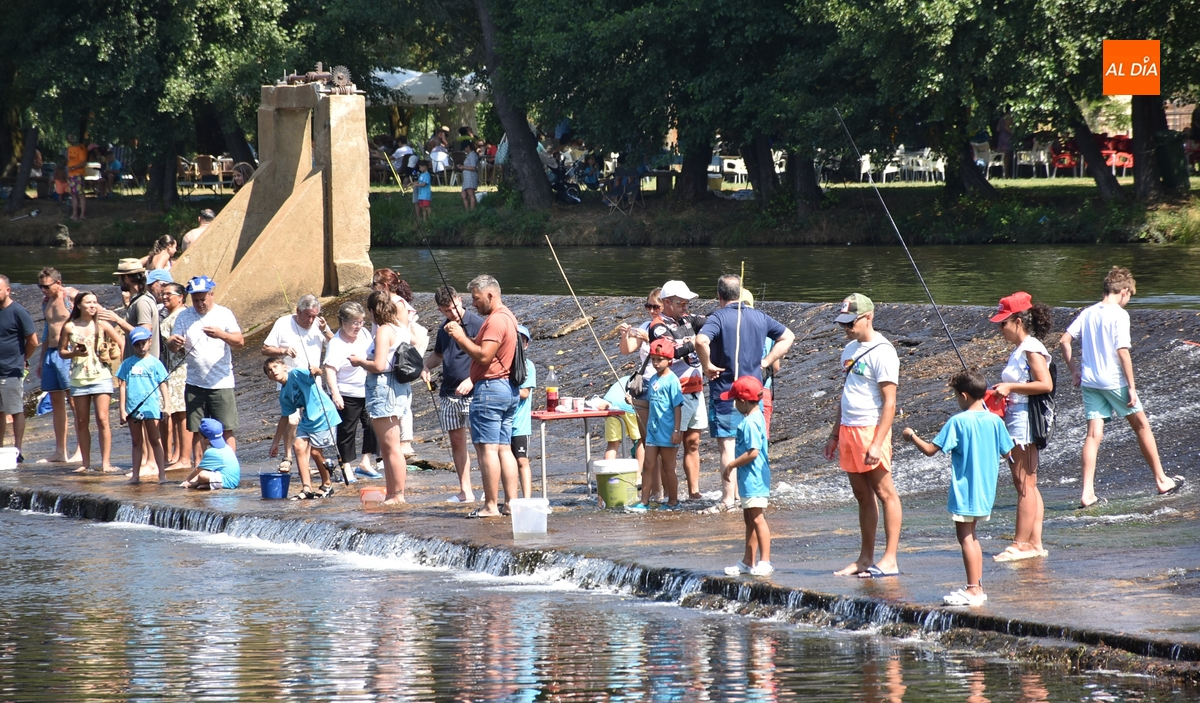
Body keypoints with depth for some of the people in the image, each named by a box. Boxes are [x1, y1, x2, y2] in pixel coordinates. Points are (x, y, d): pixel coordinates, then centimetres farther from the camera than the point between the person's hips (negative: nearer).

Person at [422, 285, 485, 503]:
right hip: (448, 394, 7)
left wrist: (471, 380, -23)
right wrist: (425, 366, 7)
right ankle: (465, 490, 13)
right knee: (457, 442, 8)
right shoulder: (444, 328, 14)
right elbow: (438, 354, 29)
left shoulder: (477, 324, -9)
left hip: (472, 393, -7)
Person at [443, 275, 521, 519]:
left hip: (490, 387, -11)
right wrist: (461, 336, 10)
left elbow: (483, 356, -22)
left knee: (487, 448, -10)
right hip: (508, 389, 11)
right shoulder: (508, 317, 19)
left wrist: (461, 338, -13)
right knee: (504, 448, 10)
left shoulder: (495, 320, -13)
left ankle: (491, 505, -13)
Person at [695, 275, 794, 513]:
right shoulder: (759, 317, 6)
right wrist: (766, 361, 12)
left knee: (727, 444, -4)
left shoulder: (719, 318, -12)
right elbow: (788, 337, 17)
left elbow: (701, 341, -31)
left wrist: (708, 366, -15)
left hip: (725, 390, -5)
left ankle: (728, 498, -6)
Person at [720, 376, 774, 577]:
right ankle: (748, 562, 24)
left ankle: (765, 562, -4)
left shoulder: (750, 423, -21)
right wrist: (732, 465, 16)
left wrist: (731, 465, -17)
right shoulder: (757, 417, 11)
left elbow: (753, 452, -27)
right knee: (749, 519, 16)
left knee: (757, 518, -6)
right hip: (749, 479, 11)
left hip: (753, 479, -11)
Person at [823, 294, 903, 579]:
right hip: (848, 429, 8)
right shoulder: (850, 350, 15)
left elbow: (889, 403, -16)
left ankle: (890, 559, -6)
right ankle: (865, 558, 14)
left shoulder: (882, 352, -12)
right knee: (862, 496, 11)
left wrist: (877, 443, -22)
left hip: (872, 429, -8)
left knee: (884, 491, -5)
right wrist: (834, 435, 21)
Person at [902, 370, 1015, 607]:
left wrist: (912, 436, 3)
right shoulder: (994, 421, 1)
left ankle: (973, 590, -4)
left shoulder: (958, 423, -16)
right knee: (971, 537, 18)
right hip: (986, 490, 7)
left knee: (965, 537, -2)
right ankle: (977, 585, 19)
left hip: (965, 490, -7)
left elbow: (930, 450, -14)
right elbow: (1007, 453, 9)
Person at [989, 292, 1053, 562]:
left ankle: (1021, 544, -7)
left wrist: (1010, 387, -20)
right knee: (1027, 486, 10)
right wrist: (1002, 392, 11)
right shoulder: (1019, 349, 17)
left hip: (1025, 421, -11)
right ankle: (1035, 543, 12)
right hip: (1015, 423, 11)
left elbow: (1045, 384, -23)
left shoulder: (1032, 349, -14)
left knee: (1025, 484, -8)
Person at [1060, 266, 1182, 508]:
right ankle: (1161, 480, 21)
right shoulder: (1119, 314, -11)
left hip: (1089, 382, 5)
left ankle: (1087, 493, -8)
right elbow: (1122, 351, -17)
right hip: (1114, 380, -5)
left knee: (1093, 434, 2)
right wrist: (1132, 386, -13)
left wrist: (1074, 370, 15)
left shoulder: (1088, 313, 8)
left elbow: (1064, 341, 6)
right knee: (1142, 426, 11)